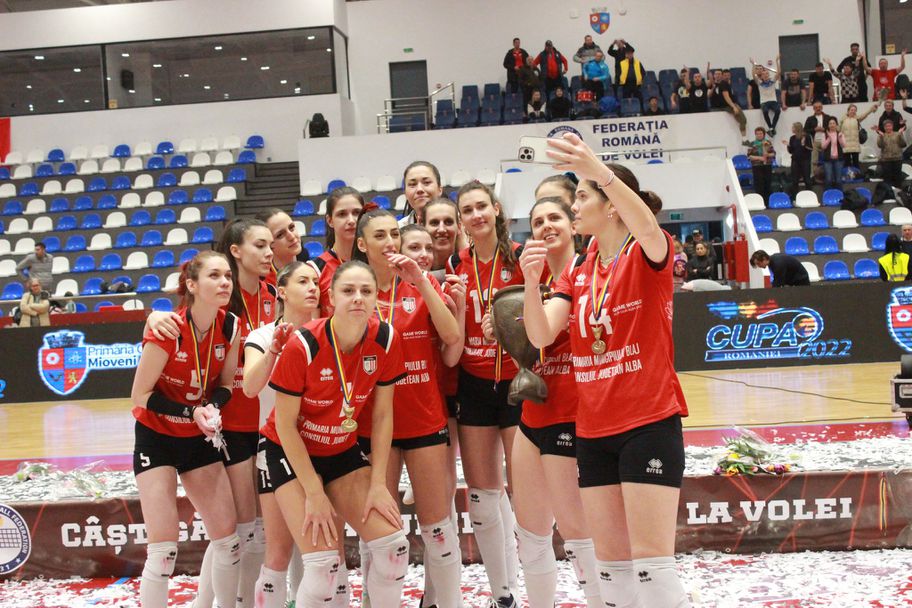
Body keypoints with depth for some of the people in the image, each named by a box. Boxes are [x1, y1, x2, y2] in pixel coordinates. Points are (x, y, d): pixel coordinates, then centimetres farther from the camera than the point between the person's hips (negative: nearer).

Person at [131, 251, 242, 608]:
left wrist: (212, 408, -17)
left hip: (200, 438, 5)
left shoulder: (230, 327, -9)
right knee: (164, 549, -12)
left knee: (228, 539, 3)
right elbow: (140, 395, -16)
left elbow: (225, 384, 4)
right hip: (156, 436, -5)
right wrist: (191, 412, -24)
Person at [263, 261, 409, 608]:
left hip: (342, 452, 4)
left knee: (394, 547, -9)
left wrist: (378, 484, -6)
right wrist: (314, 493, -16)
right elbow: (285, 424, -17)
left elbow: (382, 414, -3)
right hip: (292, 453, -4)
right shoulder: (303, 345, -25)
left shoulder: (386, 340, -14)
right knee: (324, 564, -17)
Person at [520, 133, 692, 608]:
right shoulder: (577, 272, 12)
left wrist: (599, 170, -48)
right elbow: (541, 335, 0)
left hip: (649, 424, -7)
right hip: (594, 430, 7)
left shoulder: (646, 256, -6)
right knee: (612, 564, 9)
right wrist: (531, 281, -19)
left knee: (652, 564, -9)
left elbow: (647, 227, -31)